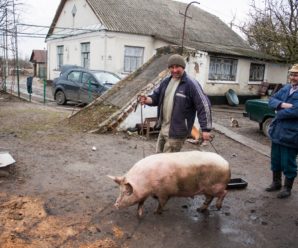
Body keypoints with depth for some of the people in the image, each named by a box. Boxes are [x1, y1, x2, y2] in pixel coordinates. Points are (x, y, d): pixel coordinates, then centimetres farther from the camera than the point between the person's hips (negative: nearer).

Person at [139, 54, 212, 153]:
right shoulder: (166, 81, 7)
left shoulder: (191, 84, -15)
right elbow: (156, 96, 16)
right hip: (163, 128, 8)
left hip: (177, 131, -8)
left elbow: (203, 106, -17)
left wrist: (206, 129, -20)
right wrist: (148, 99, -9)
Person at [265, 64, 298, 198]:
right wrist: (282, 104, -14)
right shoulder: (286, 88, 8)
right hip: (277, 131, 7)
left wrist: (279, 113, -11)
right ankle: (276, 182, 38)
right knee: (275, 160, 19)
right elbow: (271, 100, 6)